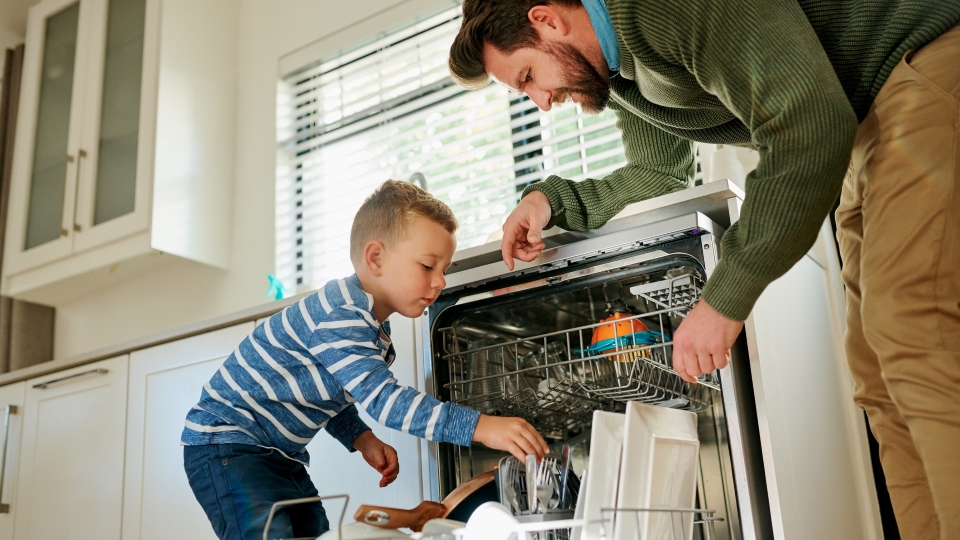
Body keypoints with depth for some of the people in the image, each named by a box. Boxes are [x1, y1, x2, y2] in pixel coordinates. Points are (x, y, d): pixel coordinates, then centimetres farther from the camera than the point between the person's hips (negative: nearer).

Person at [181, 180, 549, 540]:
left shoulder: (376, 331, 6)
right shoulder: (340, 315, -26)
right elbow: (382, 399, -36)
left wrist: (362, 438, -3)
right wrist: (480, 427, -41)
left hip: (281, 456, 10)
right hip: (226, 442, -9)